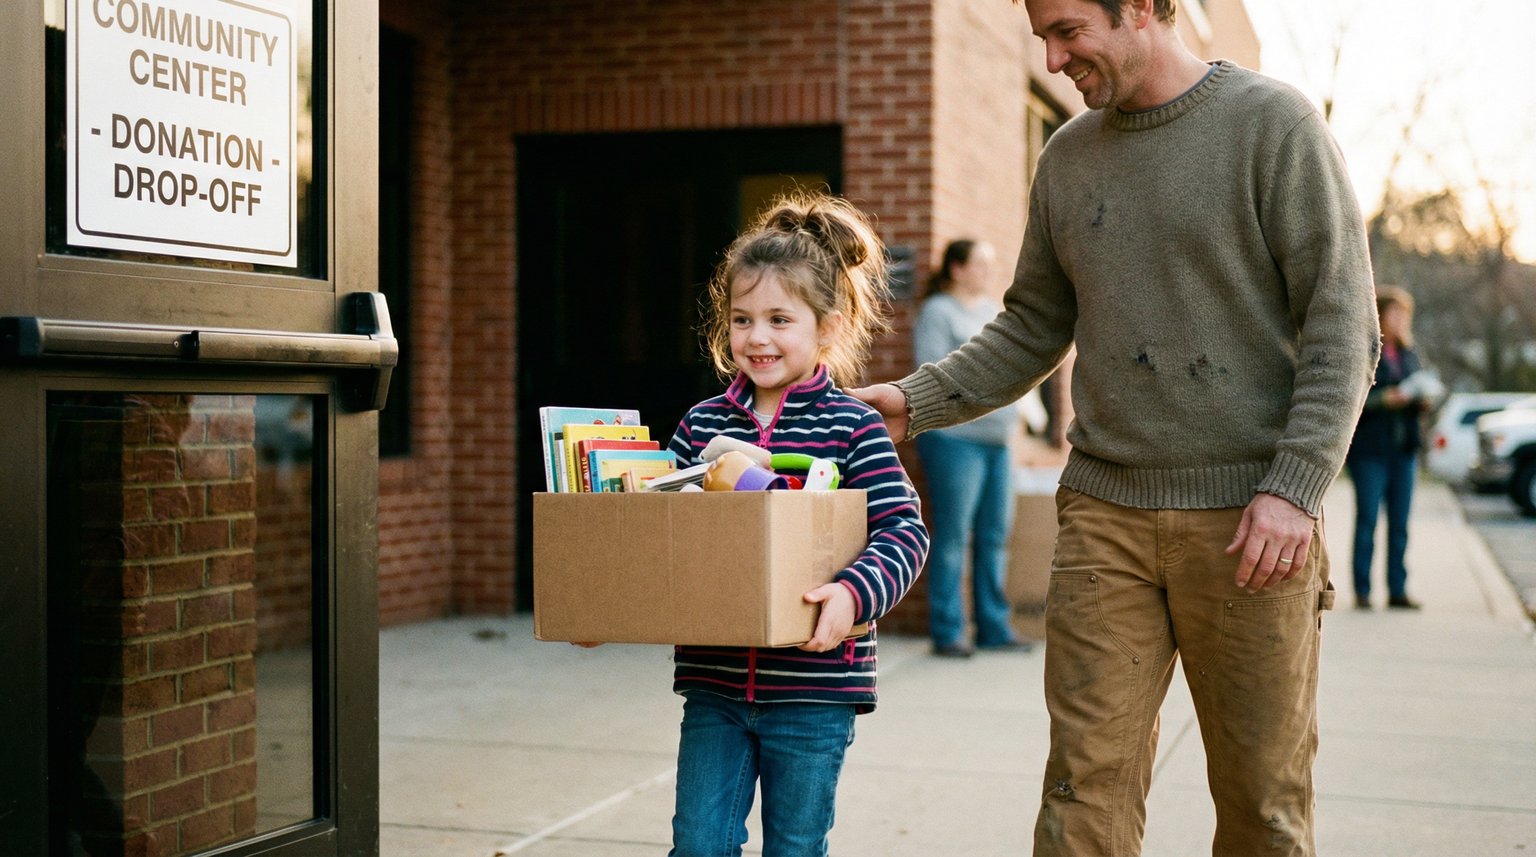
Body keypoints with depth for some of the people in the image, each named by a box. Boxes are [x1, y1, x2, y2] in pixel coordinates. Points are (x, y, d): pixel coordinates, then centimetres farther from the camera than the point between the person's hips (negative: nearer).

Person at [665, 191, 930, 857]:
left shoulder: (852, 427, -7)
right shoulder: (701, 425, 4)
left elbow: (904, 531, -13)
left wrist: (855, 592, -30)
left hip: (813, 689, -3)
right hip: (713, 683, 3)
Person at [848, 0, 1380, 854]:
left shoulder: (1273, 124, -4)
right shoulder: (1068, 157, 12)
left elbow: (1342, 327, -7)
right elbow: (1032, 330, 17)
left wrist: (1294, 487, -15)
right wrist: (916, 399, 3)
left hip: (1248, 519, -4)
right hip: (1104, 512, 4)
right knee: (1087, 781, 0)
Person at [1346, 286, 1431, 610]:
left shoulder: (1408, 353, 13)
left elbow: (1417, 393, 19)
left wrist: (1424, 400, -2)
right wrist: (1384, 400, -22)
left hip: (1404, 449, 6)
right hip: (1369, 449, -6)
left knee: (1400, 523, 6)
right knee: (1366, 520, -2)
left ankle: (1398, 590, 12)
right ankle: (1362, 591, 4)